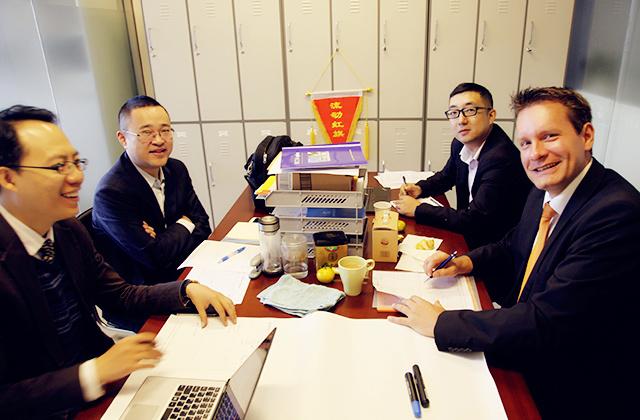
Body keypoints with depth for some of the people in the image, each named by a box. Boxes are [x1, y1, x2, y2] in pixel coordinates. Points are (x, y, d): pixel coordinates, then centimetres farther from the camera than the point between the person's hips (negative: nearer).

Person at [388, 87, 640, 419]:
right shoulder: (543, 193, -1)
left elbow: (544, 322, -31)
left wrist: (441, 323, -23)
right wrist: (466, 262, -2)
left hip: (568, 393, -7)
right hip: (524, 357, 7)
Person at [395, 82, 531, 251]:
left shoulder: (501, 158, -28)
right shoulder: (460, 143, -2)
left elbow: (473, 220, -28)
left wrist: (418, 208, -20)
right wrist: (420, 188, -1)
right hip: (468, 232, 7)